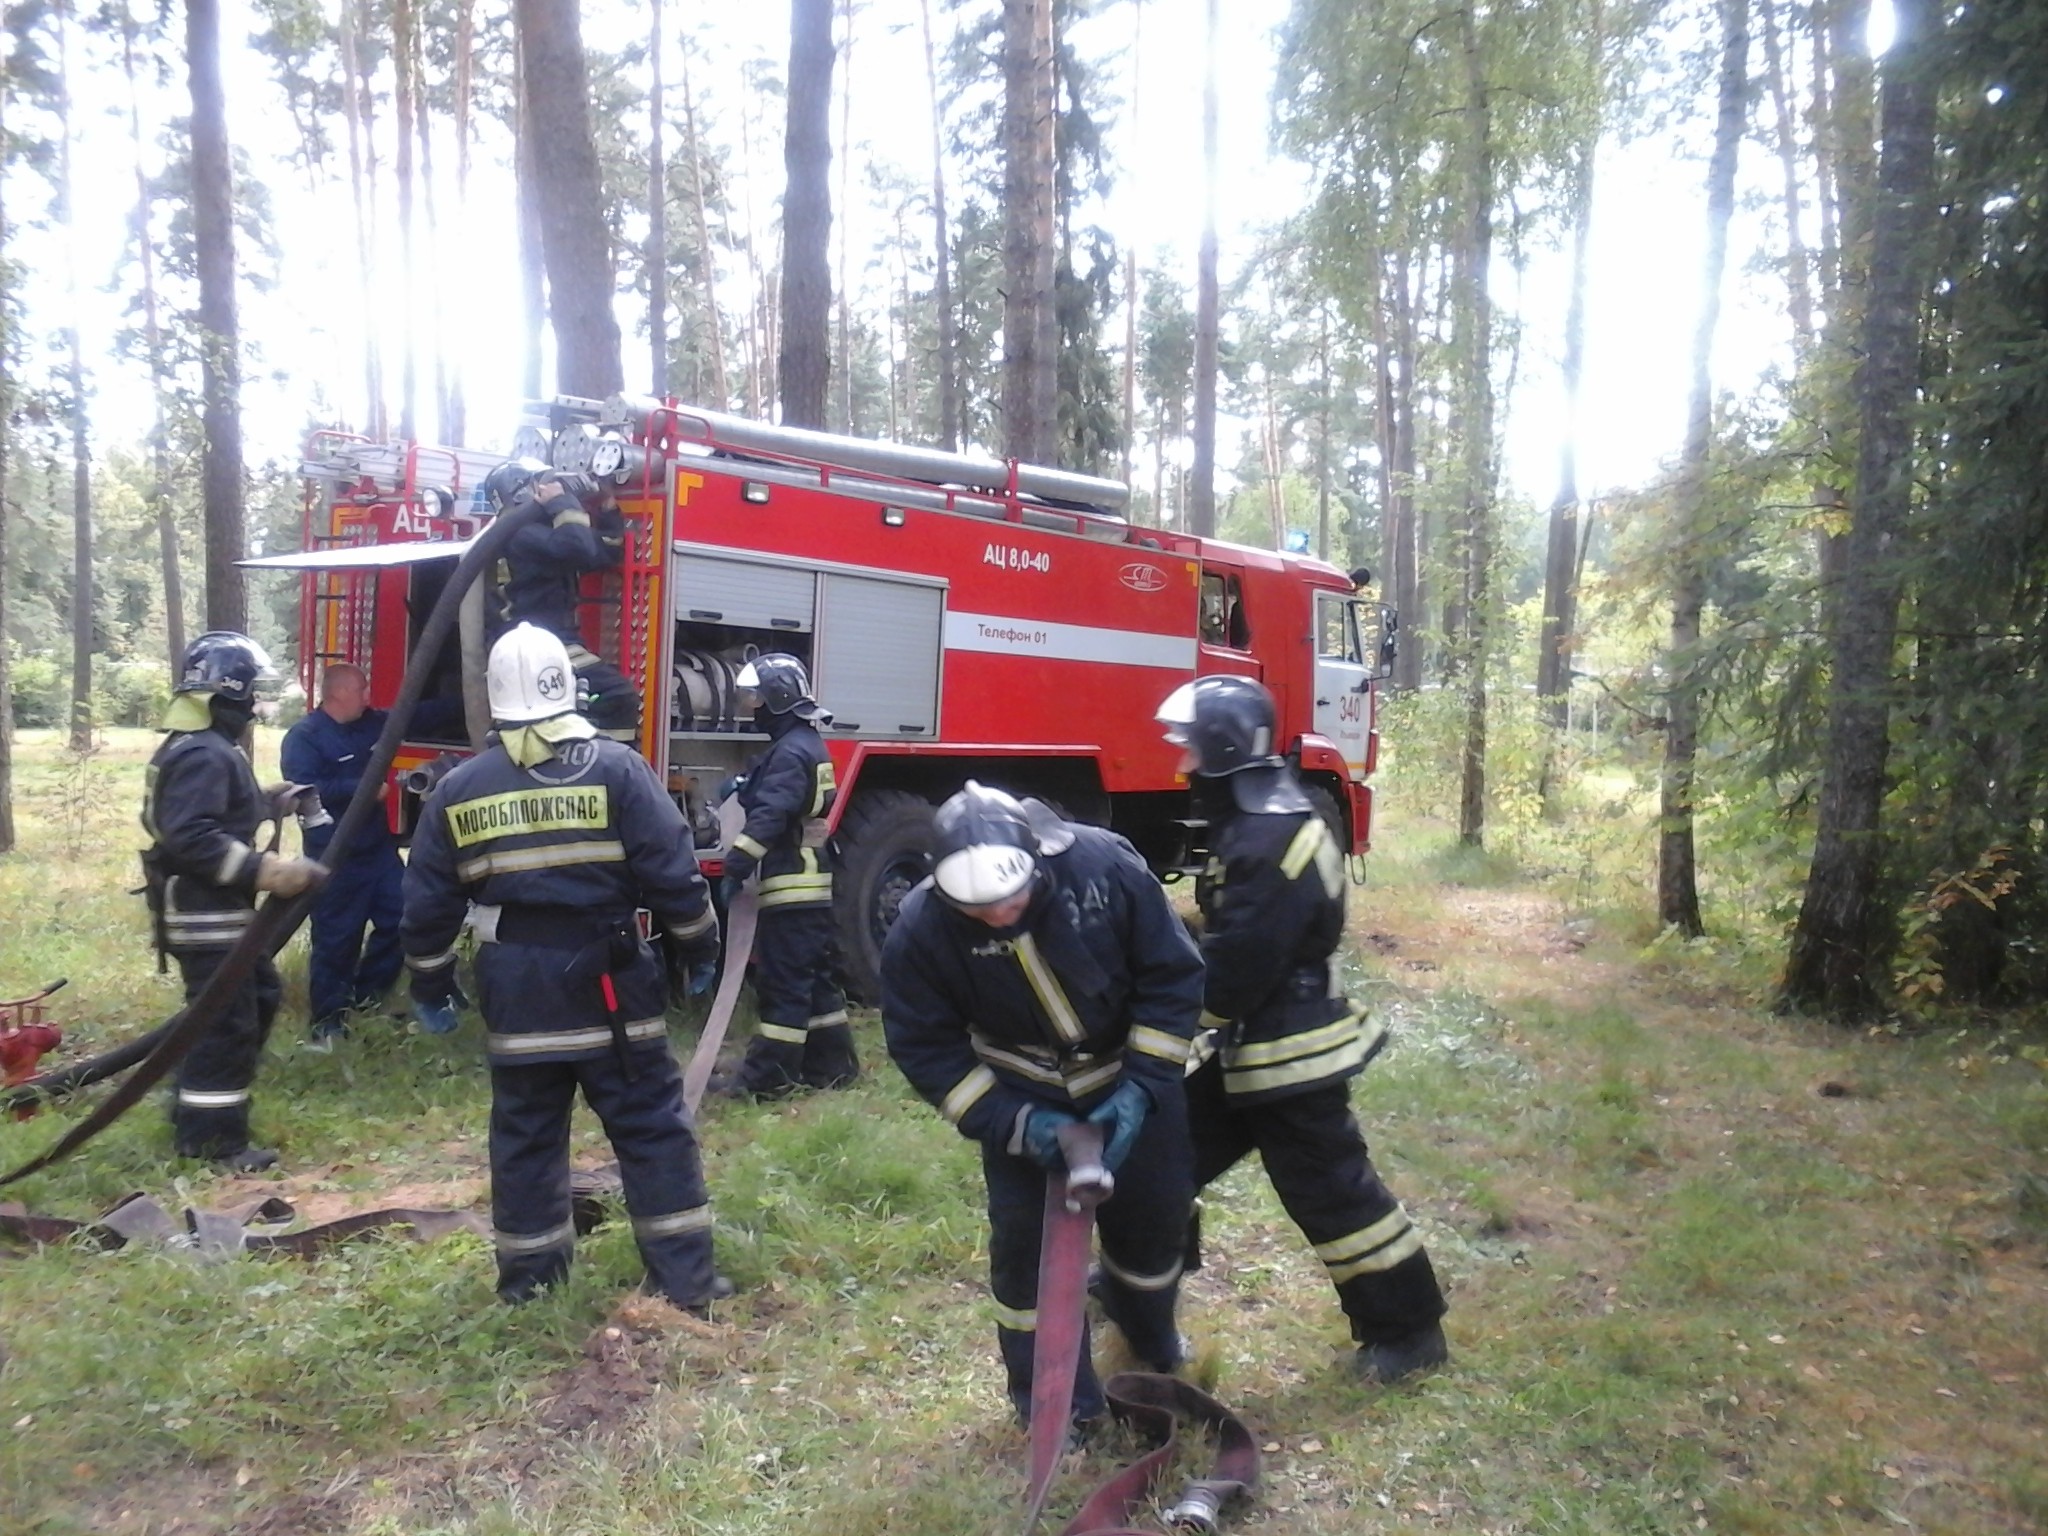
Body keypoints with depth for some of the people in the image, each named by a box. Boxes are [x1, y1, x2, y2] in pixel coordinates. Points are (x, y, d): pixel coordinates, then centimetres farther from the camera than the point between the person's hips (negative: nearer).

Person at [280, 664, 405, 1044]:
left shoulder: (372, 724, 9)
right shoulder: (304, 737, -14)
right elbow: (304, 789, -26)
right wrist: (362, 789, -24)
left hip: (379, 846, 8)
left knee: (399, 919, 10)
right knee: (336, 936, -2)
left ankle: (367, 992, 26)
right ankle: (327, 1017, 9)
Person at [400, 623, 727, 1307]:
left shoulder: (458, 790, 3)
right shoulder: (617, 769, -8)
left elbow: (428, 903, 7)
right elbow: (671, 872, -9)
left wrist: (430, 982, 19)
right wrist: (701, 942, 4)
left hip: (515, 984, 3)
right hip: (608, 978, -3)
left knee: (525, 1132, 14)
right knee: (651, 1124, 5)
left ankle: (528, 1275, 23)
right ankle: (685, 1275, 8)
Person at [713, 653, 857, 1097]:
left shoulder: (792, 751, -16)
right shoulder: (805, 744, 18)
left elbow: (770, 815, -25)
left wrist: (737, 865, -26)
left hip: (793, 886, -10)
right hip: (812, 882, 10)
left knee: (783, 979, -7)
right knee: (815, 975, 14)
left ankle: (769, 1074, -3)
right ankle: (830, 1063, 21)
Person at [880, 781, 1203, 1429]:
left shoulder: (1104, 863, -29)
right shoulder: (921, 928, -27)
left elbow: (1173, 976, -17)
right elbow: (925, 1047, -15)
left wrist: (1142, 1087, -22)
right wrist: (1013, 1123, -24)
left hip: (1132, 1080, 1)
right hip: (1023, 1099, -1)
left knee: (1154, 1217, 13)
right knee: (1025, 1240, -4)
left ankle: (1152, 1339, 45)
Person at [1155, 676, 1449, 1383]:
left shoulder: (1268, 840, -25)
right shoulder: (1263, 817, 9)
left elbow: (1233, 970, -24)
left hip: (1289, 1053, -10)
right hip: (1254, 1046, 10)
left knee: (1330, 1189, 2)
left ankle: (1408, 1329, 18)